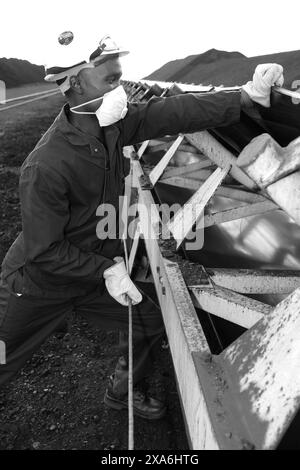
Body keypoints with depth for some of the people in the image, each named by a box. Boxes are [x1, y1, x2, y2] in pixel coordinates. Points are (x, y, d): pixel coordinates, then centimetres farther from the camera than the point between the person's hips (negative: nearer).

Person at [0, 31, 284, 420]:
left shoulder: (111, 124, -13)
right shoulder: (46, 166, -33)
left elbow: (172, 113, -13)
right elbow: (44, 249, -26)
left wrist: (248, 94, -16)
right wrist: (106, 270, -24)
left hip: (98, 269, 7)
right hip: (39, 285, -6)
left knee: (151, 323, 14)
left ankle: (121, 393, 41)